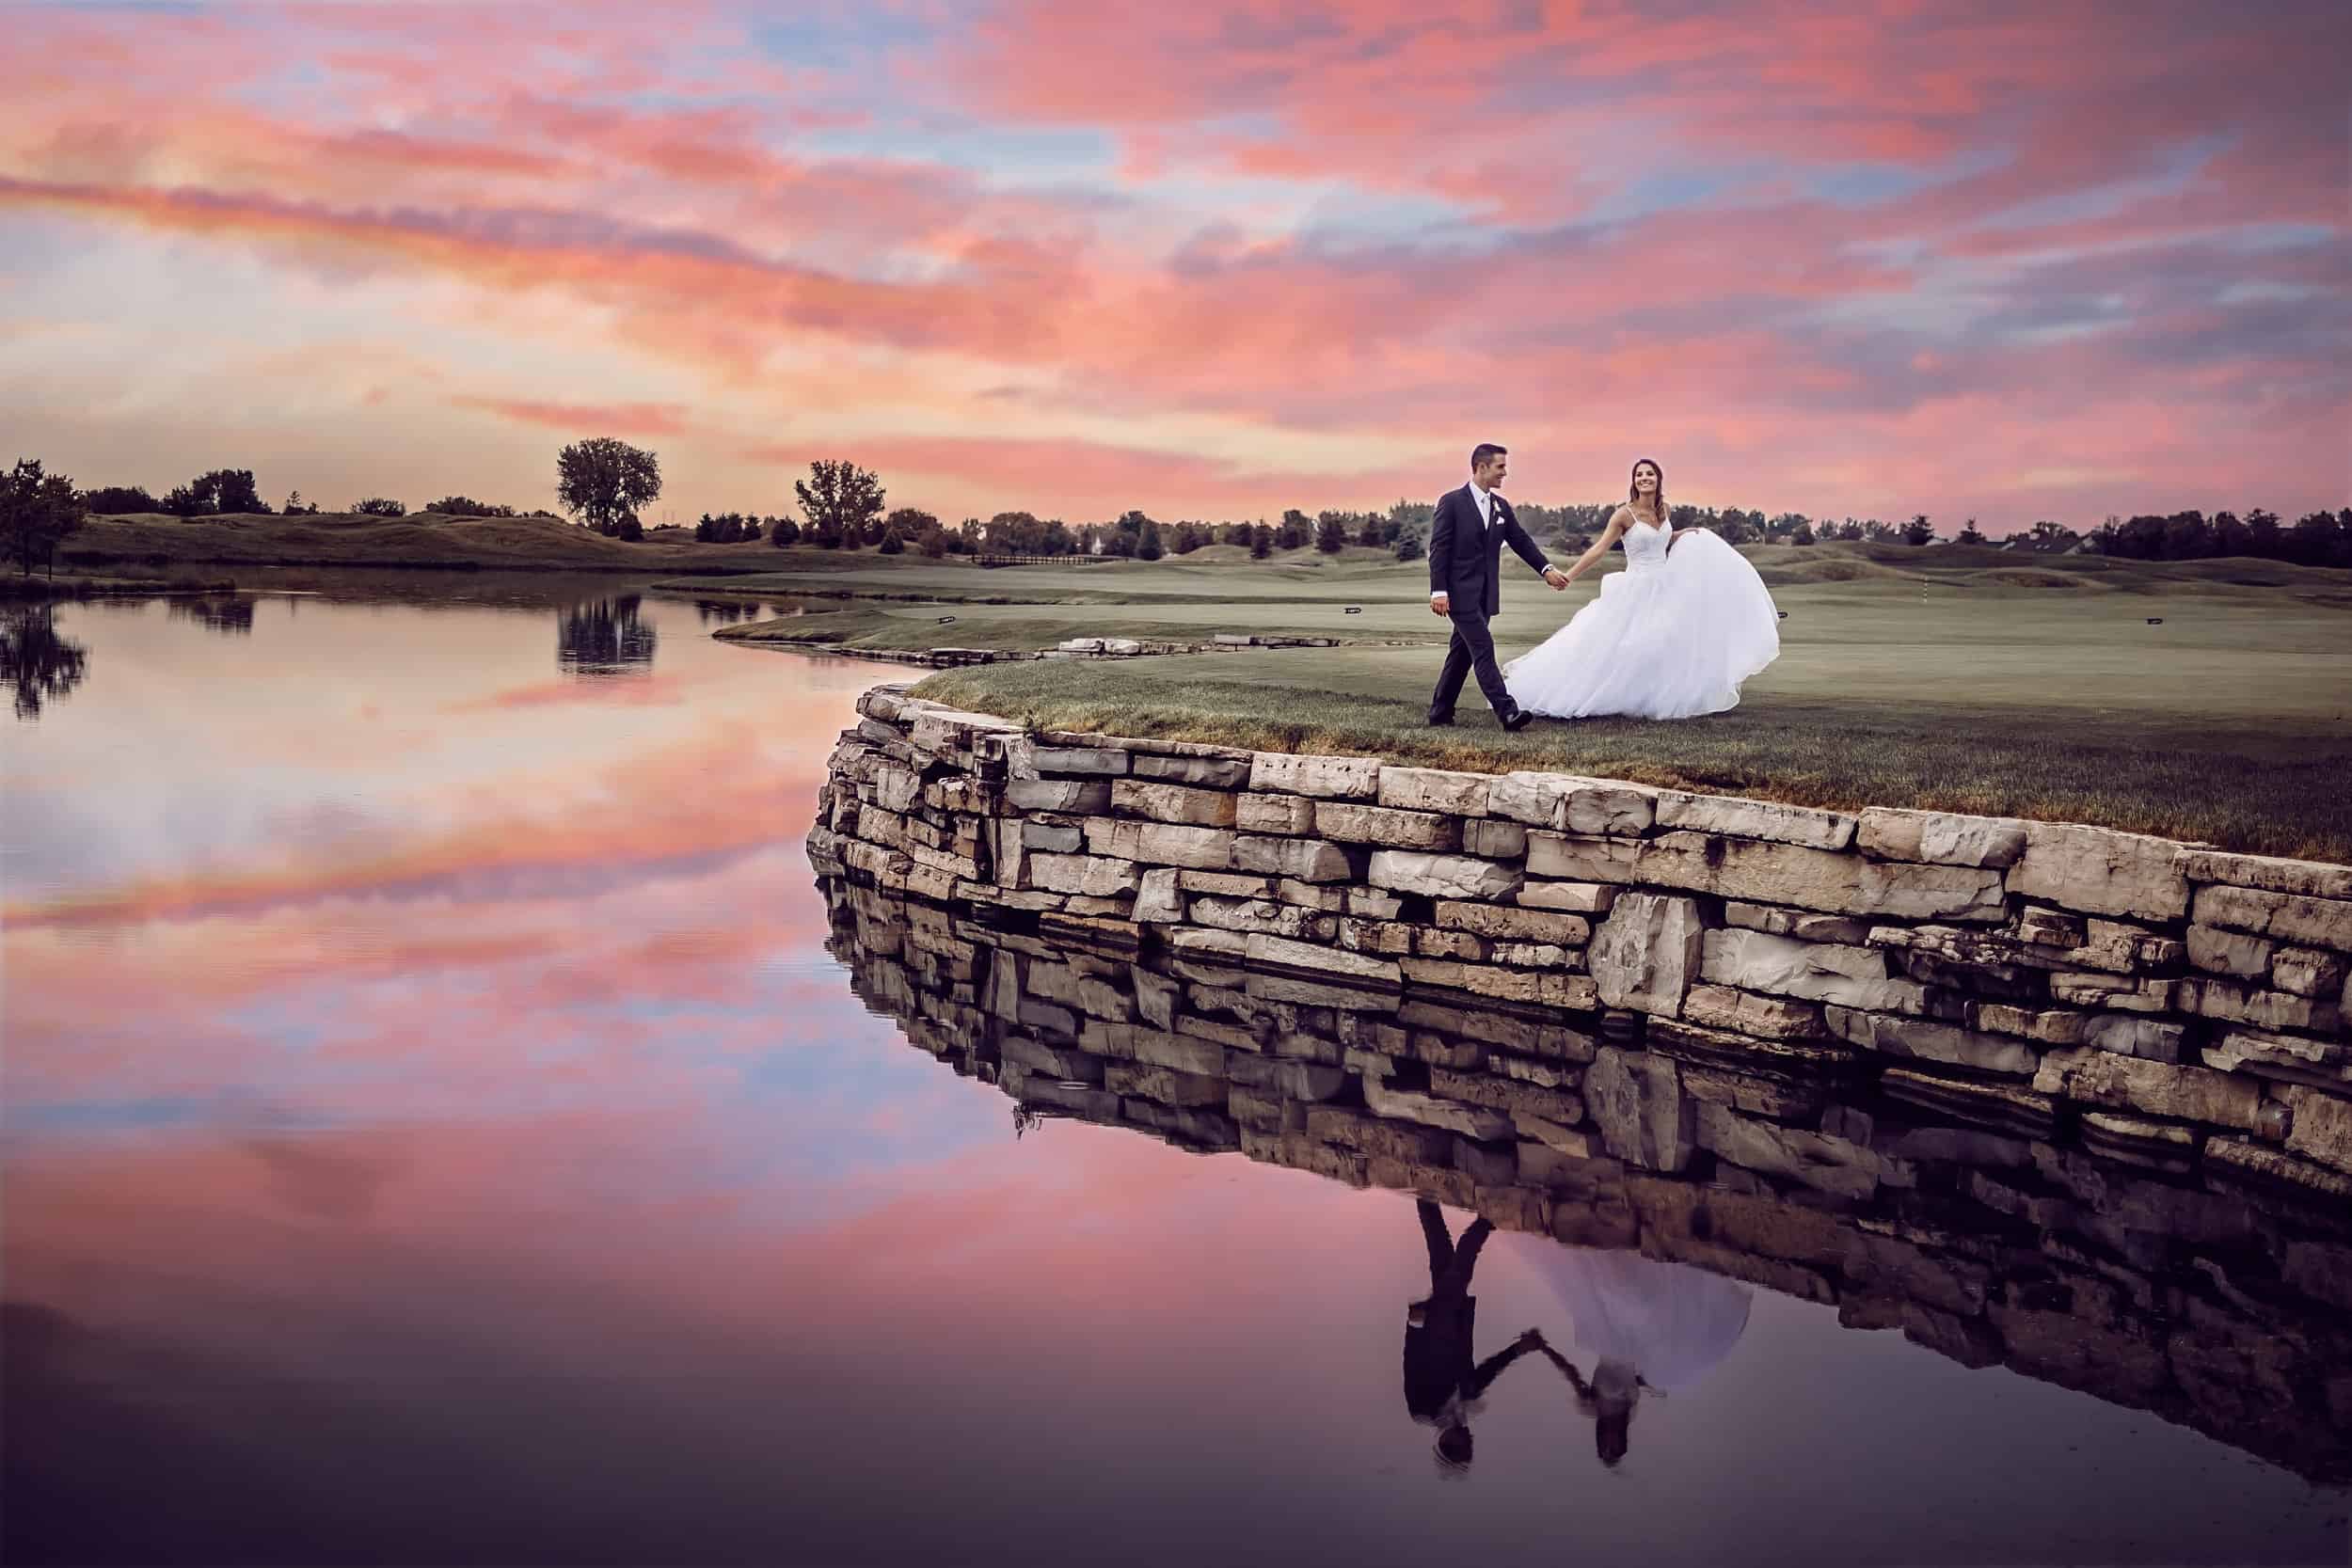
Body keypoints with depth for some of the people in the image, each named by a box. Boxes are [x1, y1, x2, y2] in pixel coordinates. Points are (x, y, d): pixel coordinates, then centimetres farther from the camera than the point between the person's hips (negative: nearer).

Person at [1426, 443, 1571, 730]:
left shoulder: (1501, 507, 11)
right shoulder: (1451, 502, -8)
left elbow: (1521, 541, 15)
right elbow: (1438, 549, -10)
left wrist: (1547, 569, 3)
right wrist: (1438, 591, -17)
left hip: (1485, 595, 7)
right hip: (1460, 592, -7)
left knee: (1462, 653, 10)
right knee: (1483, 650, -12)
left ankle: (1440, 712, 18)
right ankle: (1507, 712, -18)